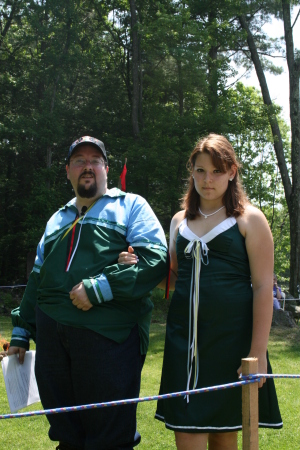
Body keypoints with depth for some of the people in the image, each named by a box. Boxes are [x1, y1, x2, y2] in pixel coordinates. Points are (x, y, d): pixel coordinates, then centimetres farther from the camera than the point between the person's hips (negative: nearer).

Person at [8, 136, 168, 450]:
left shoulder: (130, 206, 7)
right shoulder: (57, 220, 25)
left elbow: (155, 258, -8)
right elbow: (37, 279, 29)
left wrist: (98, 288, -15)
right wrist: (20, 333, 23)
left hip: (109, 335, -5)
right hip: (52, 338, 5)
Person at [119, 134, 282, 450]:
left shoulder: (249, 219, 1)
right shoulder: (179, 221, 15)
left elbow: (263, 287, -5)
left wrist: (258, 352, -12)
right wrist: (137, 267, 2)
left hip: (231, 338, -3)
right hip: (185, 337, 4)